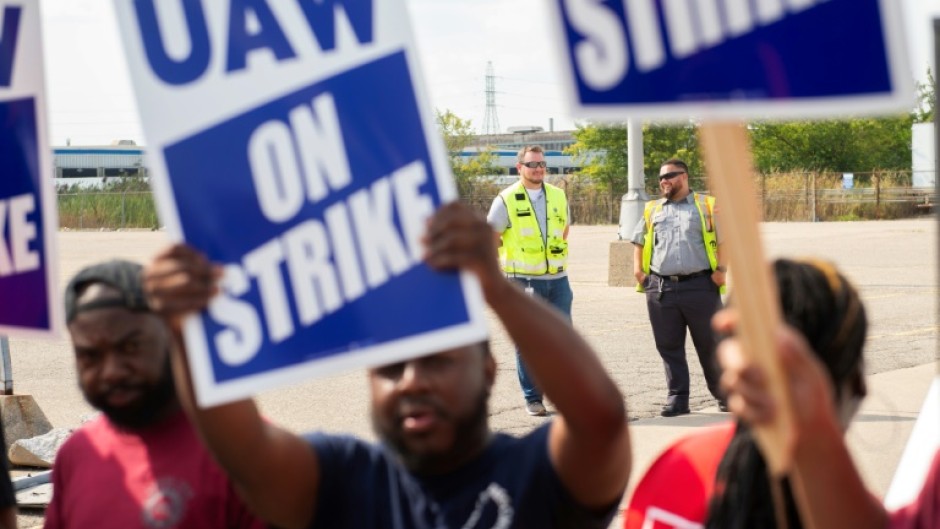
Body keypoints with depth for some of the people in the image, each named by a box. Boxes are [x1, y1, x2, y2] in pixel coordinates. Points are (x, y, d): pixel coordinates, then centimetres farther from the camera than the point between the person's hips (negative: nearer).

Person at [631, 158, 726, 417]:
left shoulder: (707, 206, 6)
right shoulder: (652, 210, 16)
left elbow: (724, 239, 4)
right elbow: (639, 241, 23)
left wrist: (721, 269, -7)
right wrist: (638, 270, 9)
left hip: (700, 286, -3)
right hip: (661, 287, 3)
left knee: (710, 345, 3)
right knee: (669, 347, 4)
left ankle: (724, 395, 16)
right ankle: (677, 400, 10)